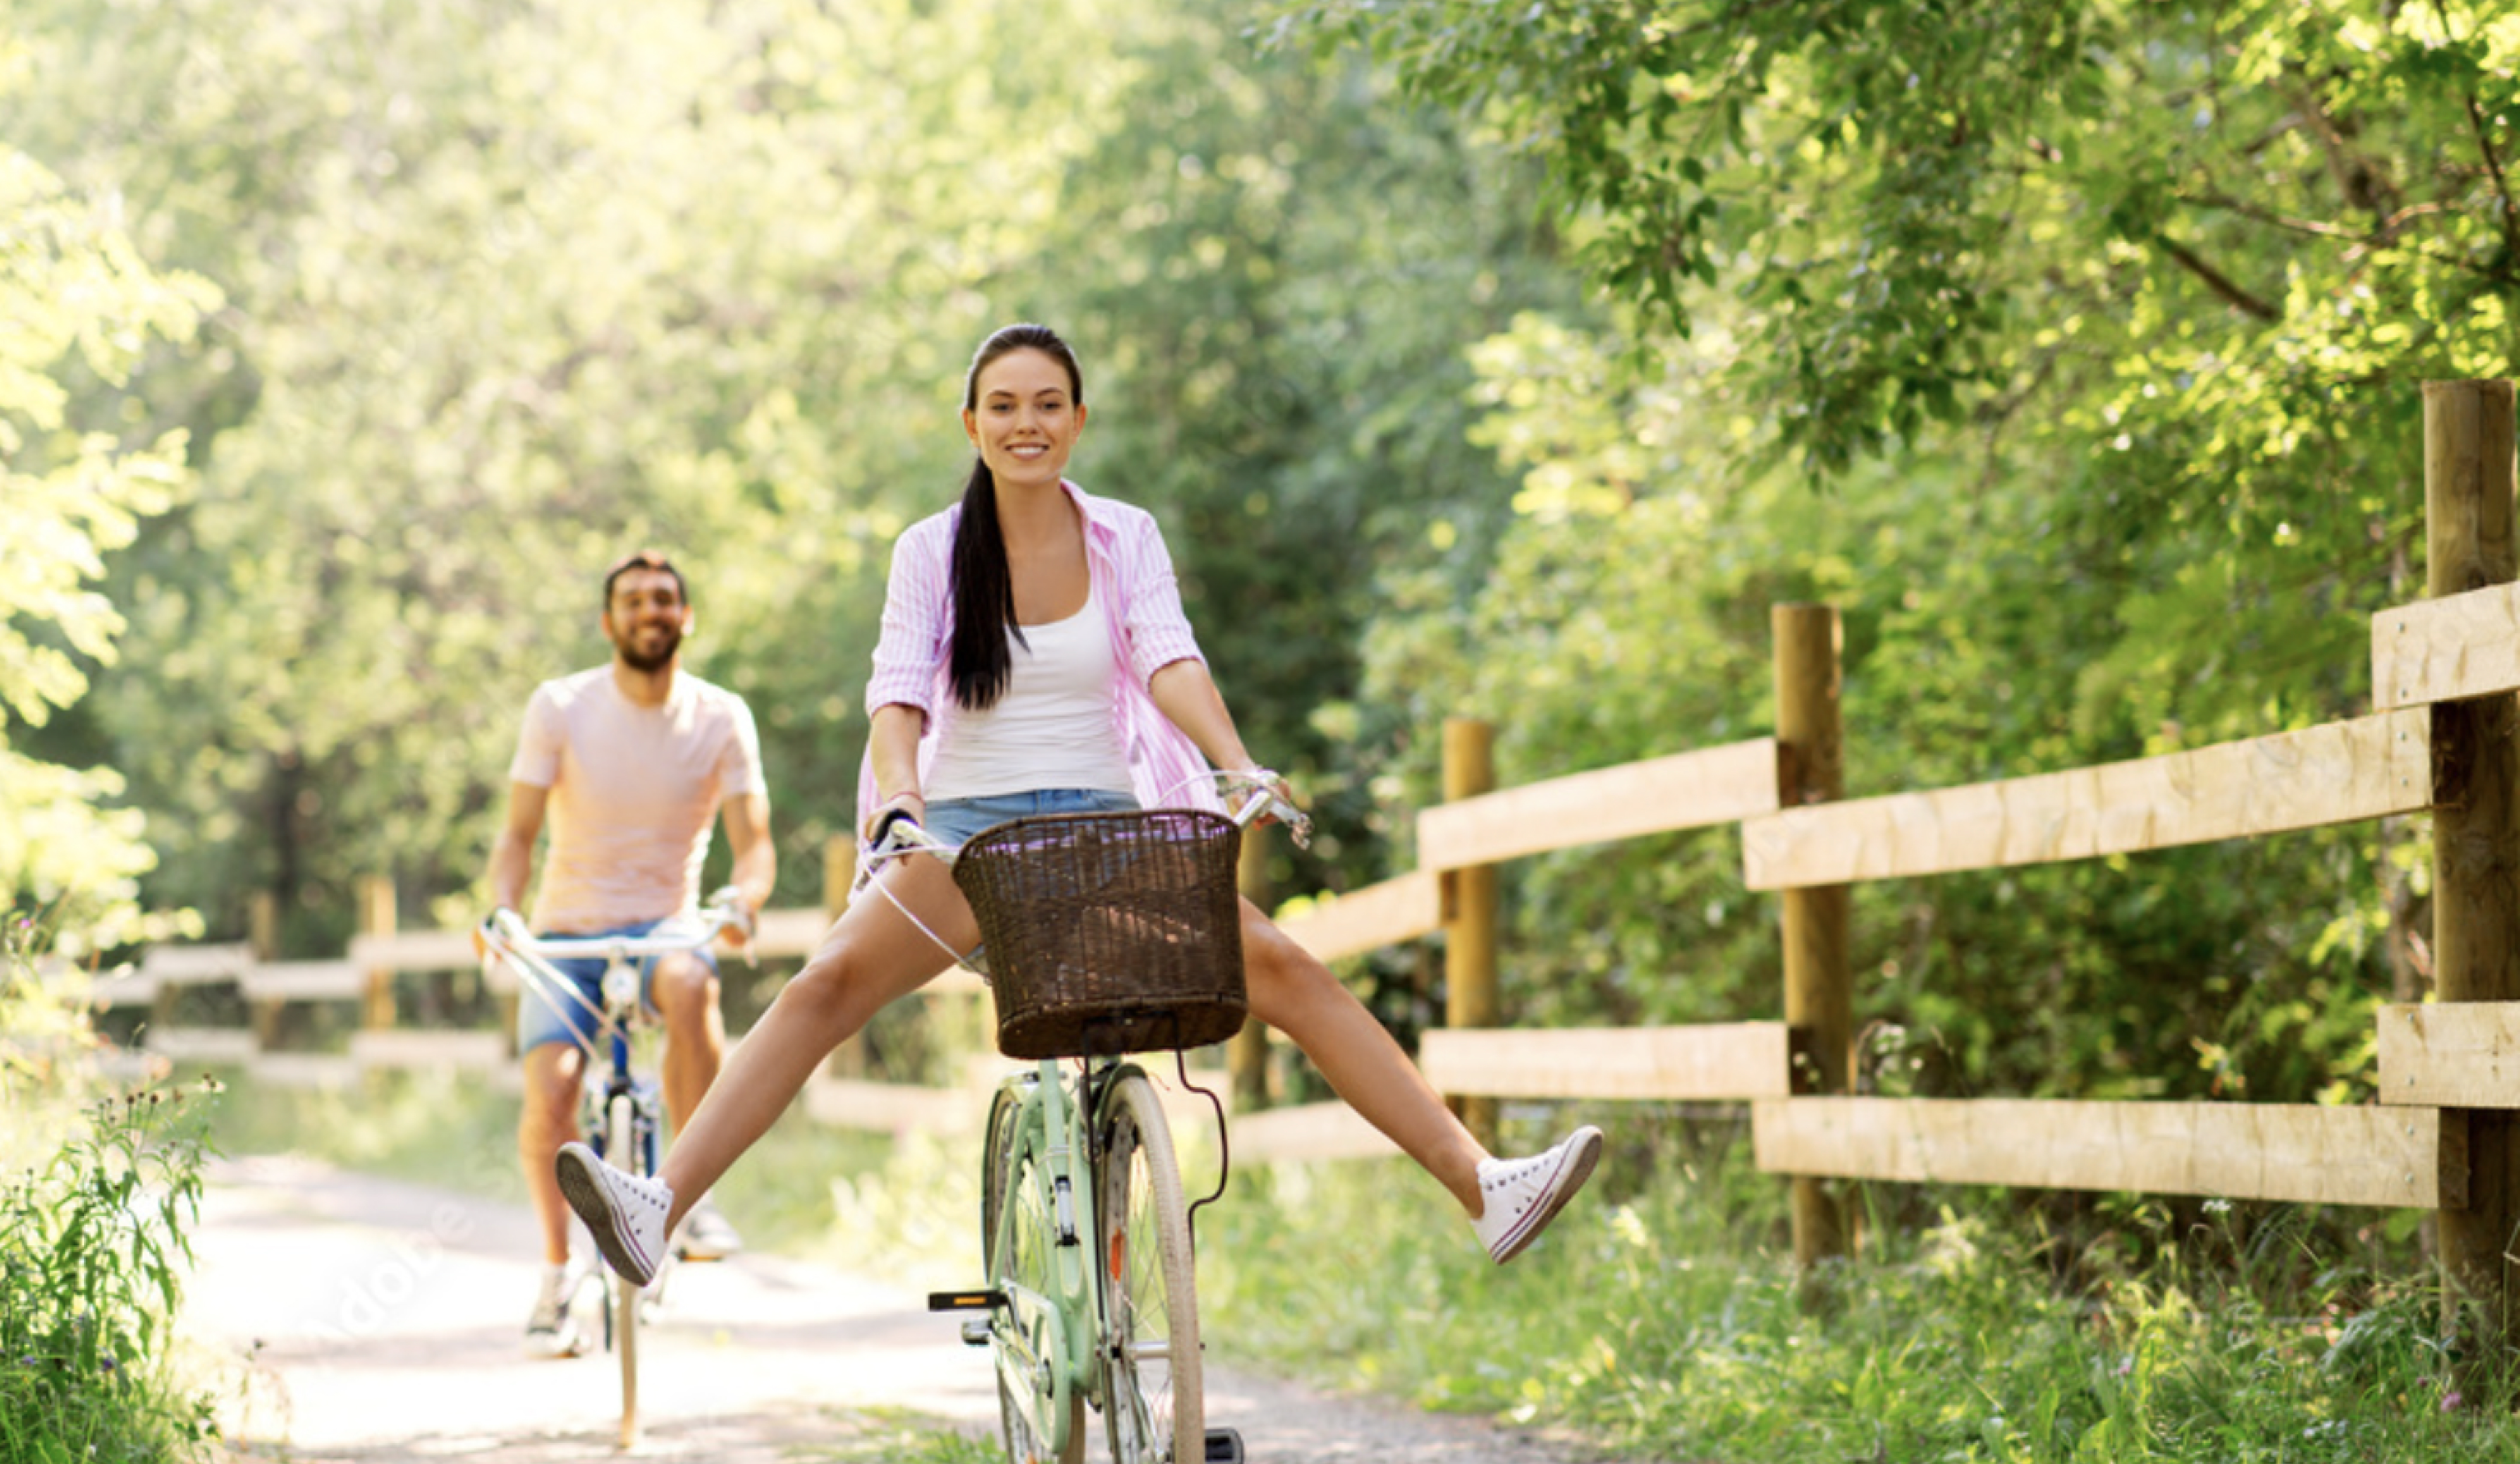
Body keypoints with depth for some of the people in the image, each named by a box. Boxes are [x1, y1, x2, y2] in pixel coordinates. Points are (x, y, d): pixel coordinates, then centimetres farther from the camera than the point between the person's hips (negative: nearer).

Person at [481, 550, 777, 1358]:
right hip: (568, 930, 0)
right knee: (549, 1094, -22)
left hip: (663, 925, 0)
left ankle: (694, 1195, -23)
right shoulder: (559, 708, -5)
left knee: (690, 984, -37)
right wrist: (502, 911, -23)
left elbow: (754, 843, -6)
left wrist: (742, 899, -29)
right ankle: (556, 1272, 1)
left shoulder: (721, 718, -3)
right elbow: (518, 834, -3)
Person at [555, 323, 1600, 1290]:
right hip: (967, 825, 0)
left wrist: (1238, 765, -30)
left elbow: (1169, 660, -11)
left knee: (1284, 969, -16)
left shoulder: (1127, 538, 3)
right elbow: (899, 686, -11)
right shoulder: (932, 550, 1)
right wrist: (897, 789, -31)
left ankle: (1484, 1187, -16)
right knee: (827, 984, -23)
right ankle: (659, 1206, -31)